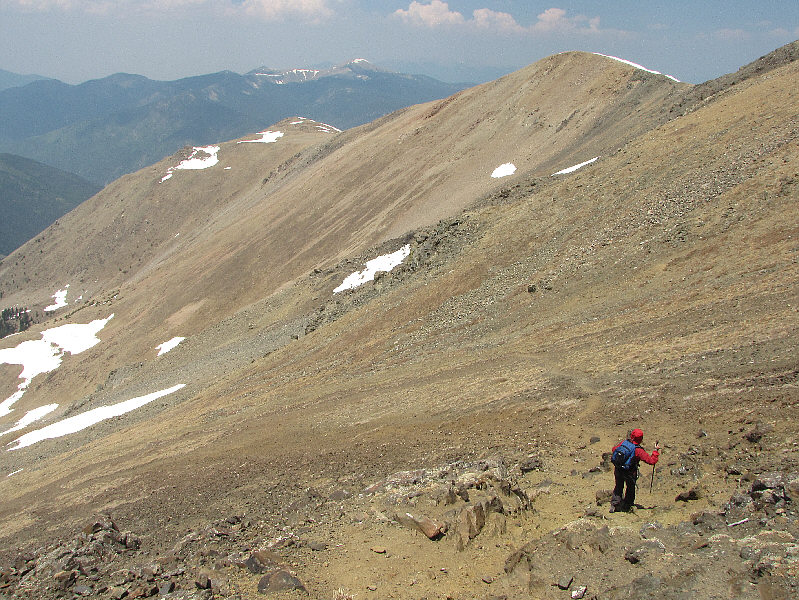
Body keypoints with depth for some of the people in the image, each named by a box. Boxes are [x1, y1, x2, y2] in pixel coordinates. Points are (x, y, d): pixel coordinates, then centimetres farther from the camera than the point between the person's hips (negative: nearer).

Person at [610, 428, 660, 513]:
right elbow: (652, 461, -16)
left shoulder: (624, 443, -7)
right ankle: (627, 505, 34)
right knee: (630, 488, 22)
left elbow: (614, 449, 12)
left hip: (618, 470, 4)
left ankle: (614, 505, 19)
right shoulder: (639, 451, -19)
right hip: (630, 473, -4)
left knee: (618, 487, 24)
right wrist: (656, 450, -2)